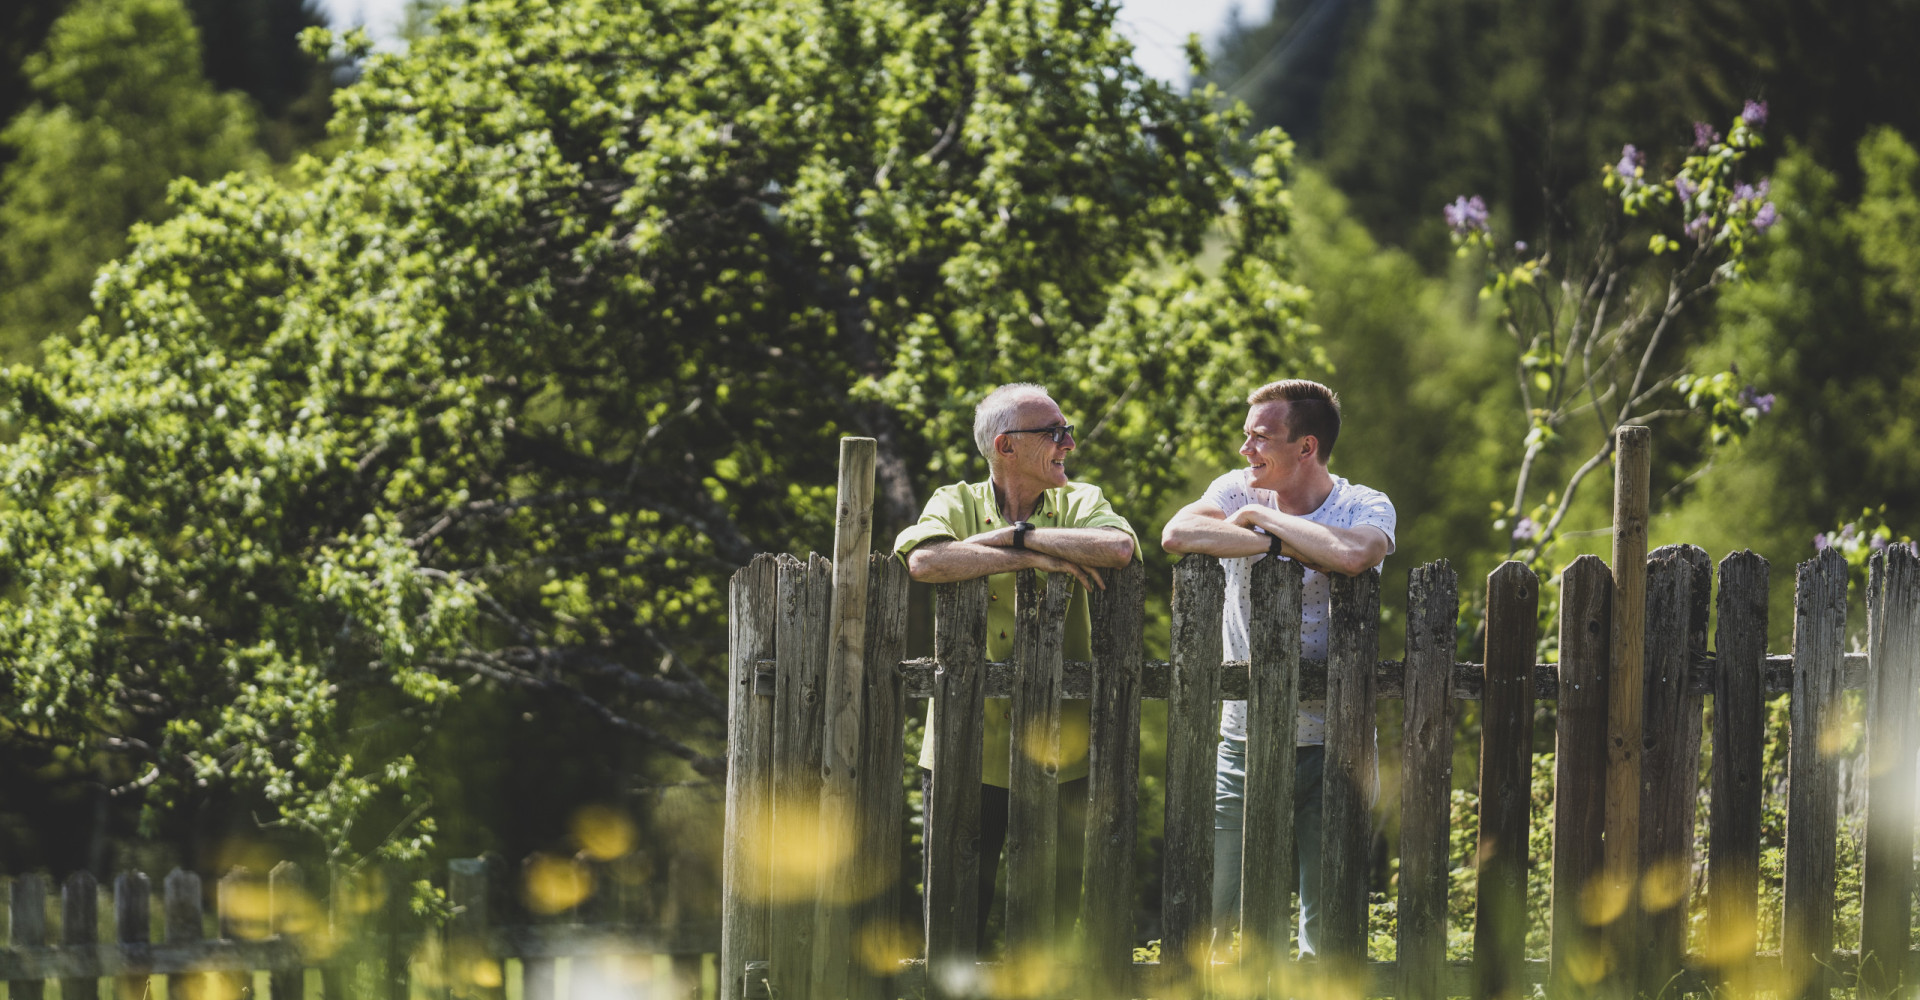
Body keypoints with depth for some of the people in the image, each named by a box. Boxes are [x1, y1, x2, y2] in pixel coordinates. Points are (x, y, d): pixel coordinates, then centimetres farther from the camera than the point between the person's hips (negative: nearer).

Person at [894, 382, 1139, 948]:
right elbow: (924, 561, -20)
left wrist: (1019, 534, -13)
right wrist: (1033, 558, -19)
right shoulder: (956, 503, 3)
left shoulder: (1079, 503, 7)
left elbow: (1118, 549, -16)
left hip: (1057, 753, 1)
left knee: (1054, 916, 4)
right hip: (967, 749, -1)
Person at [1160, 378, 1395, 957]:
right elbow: (1178, 534, -18)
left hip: (1331, 741, -2)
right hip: (1244, 739, 2)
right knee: (1209, 922, -3)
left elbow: (1351, 555, -28)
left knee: (1329, 928, 3)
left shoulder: (1366, 508, -3)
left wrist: (1261, 518, -14)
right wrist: (1281, 543, -19)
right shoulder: (1238, 491, 4)